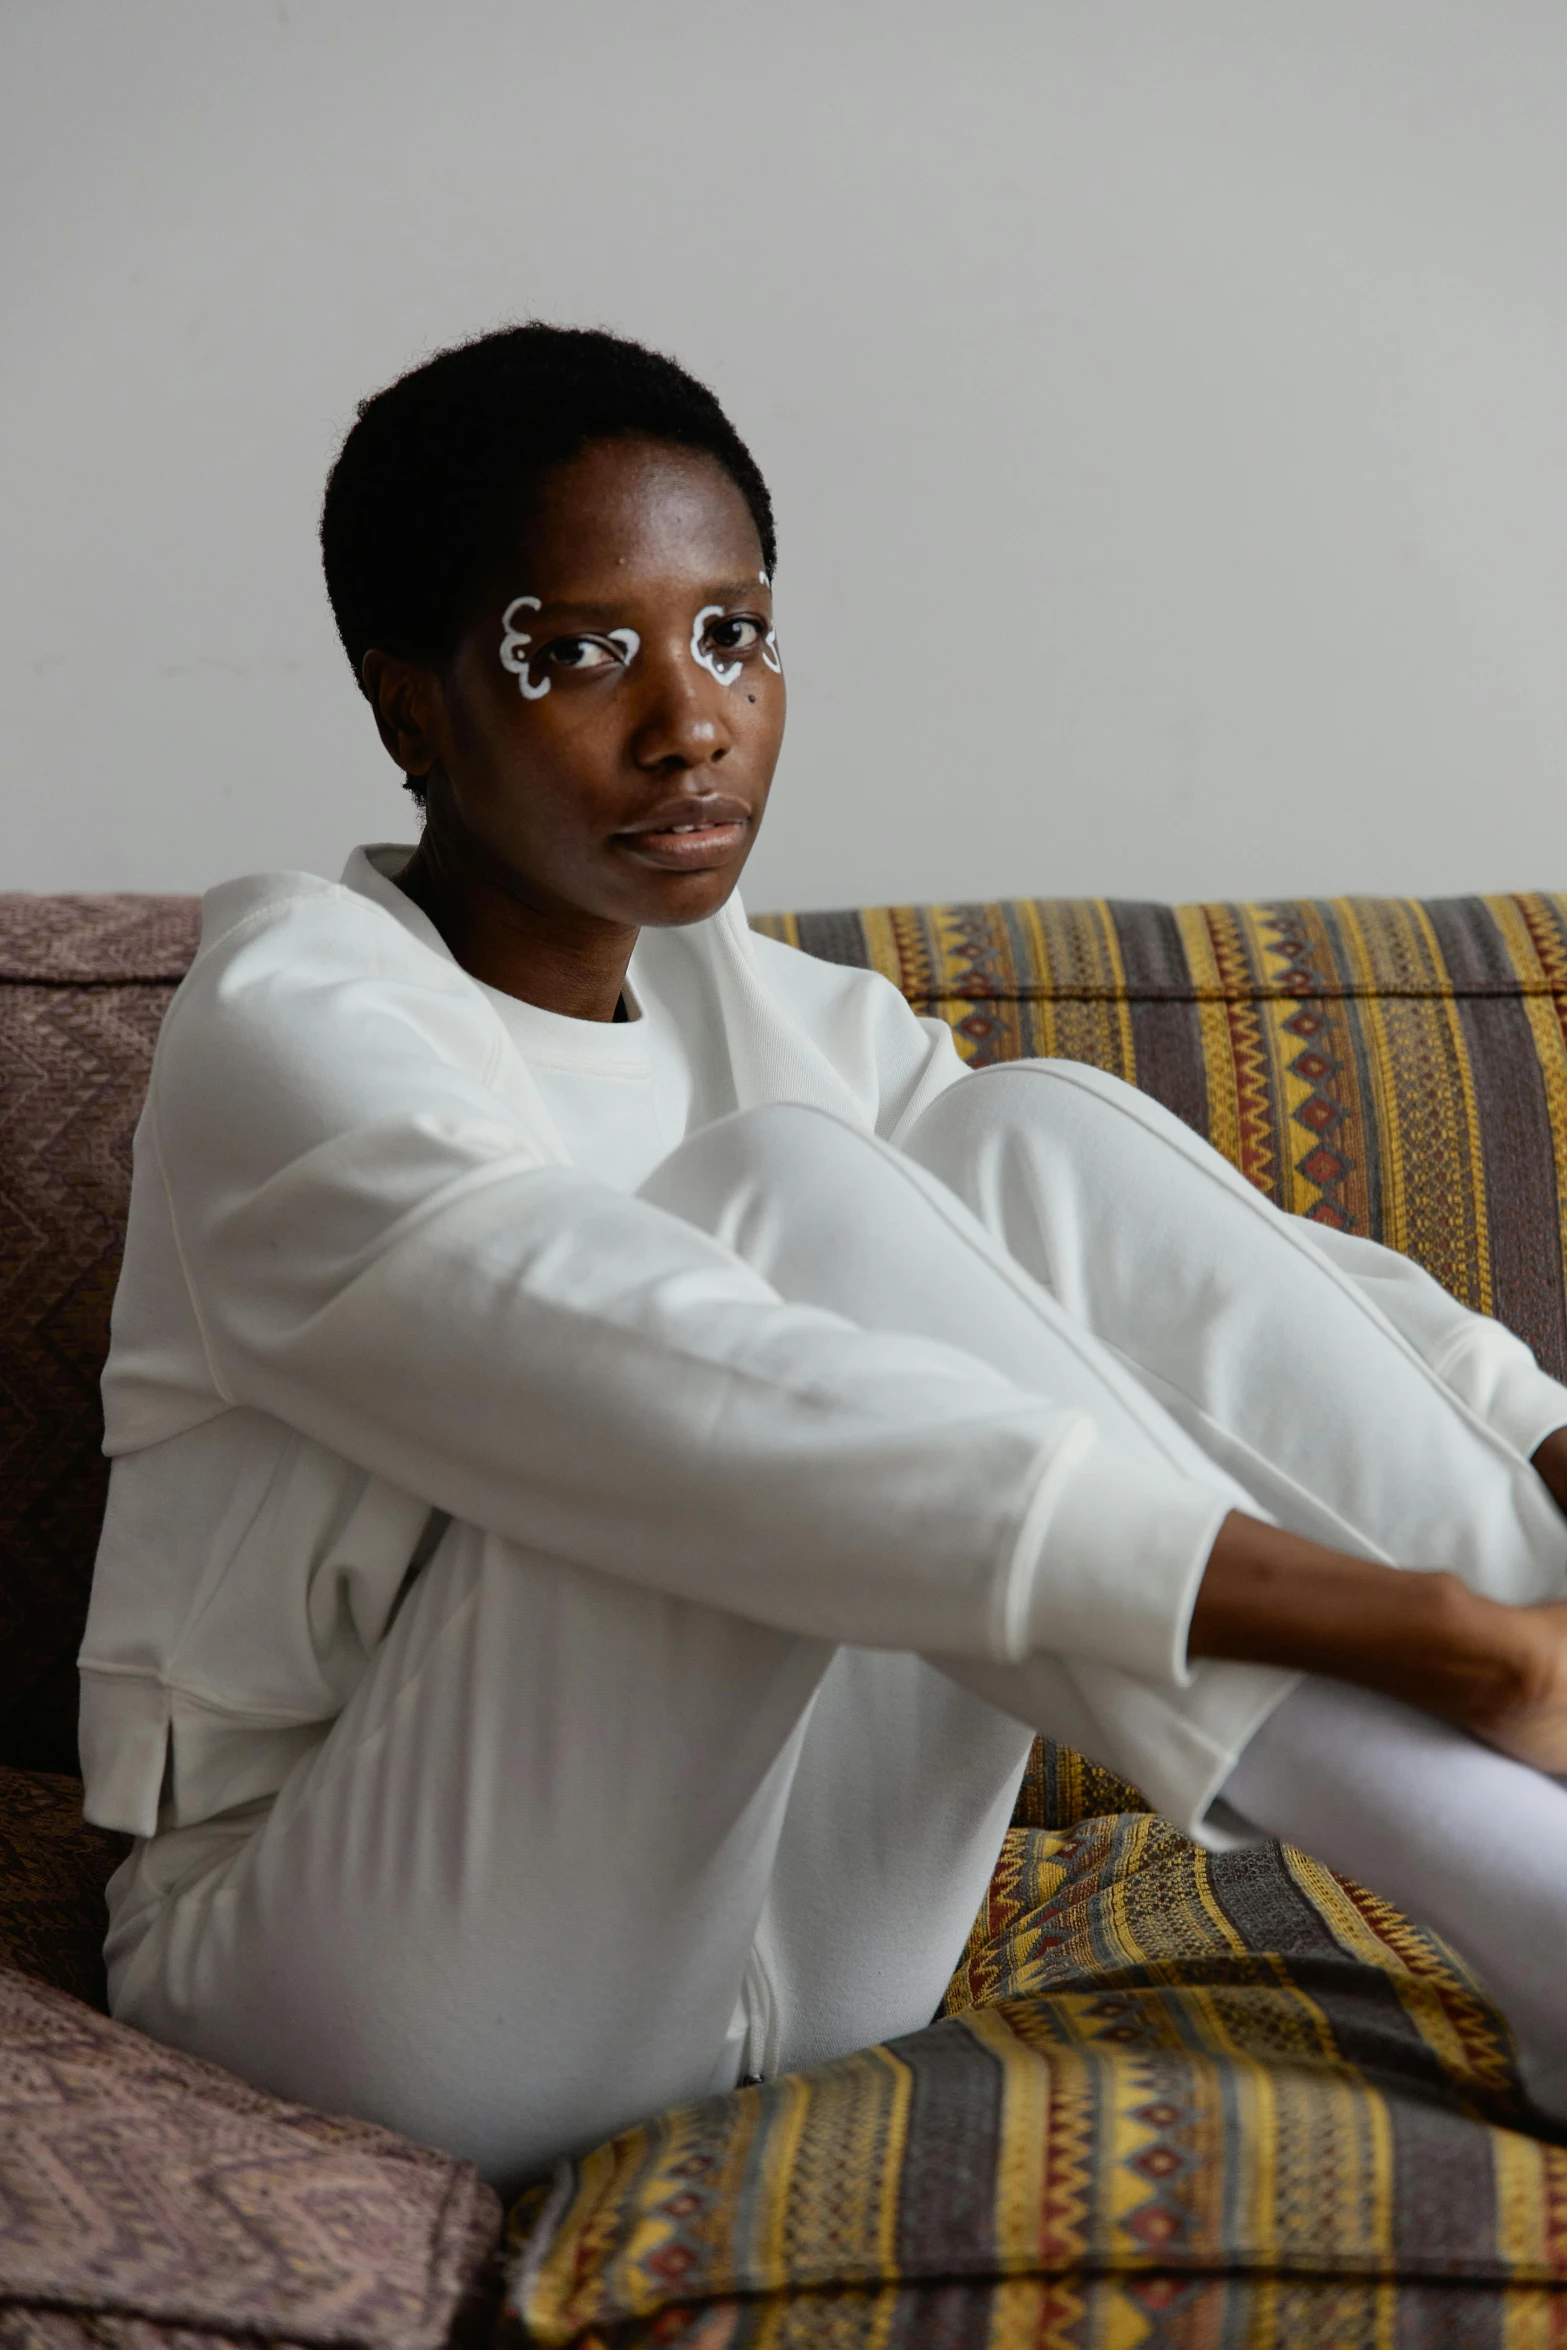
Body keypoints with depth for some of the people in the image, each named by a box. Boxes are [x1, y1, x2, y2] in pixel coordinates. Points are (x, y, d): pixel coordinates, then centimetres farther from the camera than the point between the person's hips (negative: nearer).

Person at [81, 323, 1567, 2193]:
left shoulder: (770, 1017, 11)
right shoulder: (289, 1012, -13)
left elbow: (1220, 1271, -2)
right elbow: (693, 1400, -30)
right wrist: (1398, 1620, -38)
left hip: (782, 1978, 6)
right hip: (360, 1994, -6)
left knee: (1039, 1143, -12)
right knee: (784, 1192, -26)